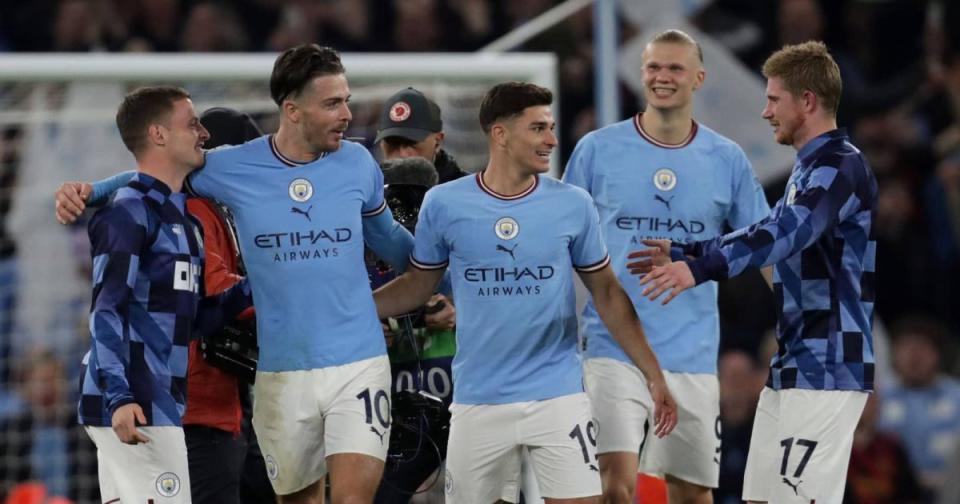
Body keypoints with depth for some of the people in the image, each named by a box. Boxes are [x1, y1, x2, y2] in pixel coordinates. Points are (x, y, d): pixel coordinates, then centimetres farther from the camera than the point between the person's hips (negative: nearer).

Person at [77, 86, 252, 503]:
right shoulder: (128, 212, -9)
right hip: (135, 406, -9)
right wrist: (119, 397, -25)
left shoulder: (180, 216, 19)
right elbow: (106, 311, -16)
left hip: (159, 402, 9)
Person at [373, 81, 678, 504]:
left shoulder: (573, 204, 0)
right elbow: (418, 286, 10)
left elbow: (607, 294, 7)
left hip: (557, 395, 0)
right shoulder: (444, 204, -2)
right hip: (478, 401, 0)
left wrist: (654, 376, 4)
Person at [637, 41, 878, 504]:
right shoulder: (810, 167, 17)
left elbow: (785, 233, -31)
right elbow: (774, 233, 28)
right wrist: (680, 254, 23)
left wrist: (701, 269, -43)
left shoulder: (842, 166, -15)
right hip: (794, 364, 10)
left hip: (826, 367, -10)